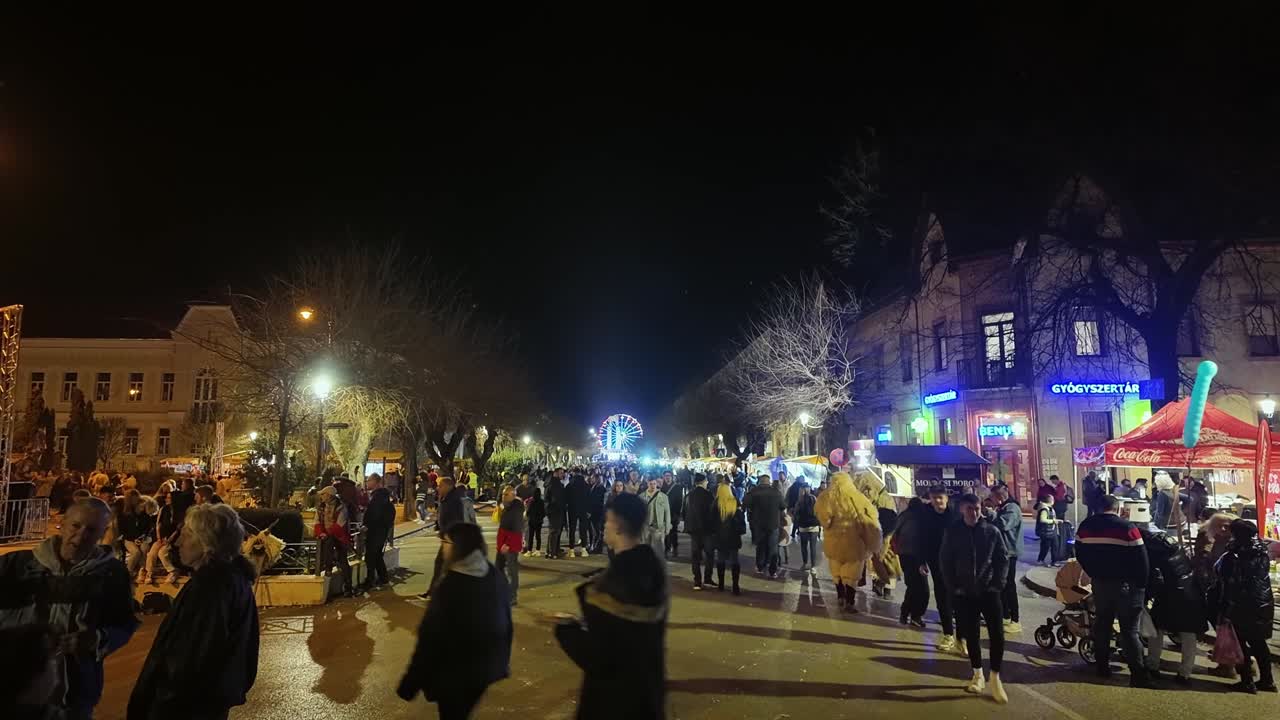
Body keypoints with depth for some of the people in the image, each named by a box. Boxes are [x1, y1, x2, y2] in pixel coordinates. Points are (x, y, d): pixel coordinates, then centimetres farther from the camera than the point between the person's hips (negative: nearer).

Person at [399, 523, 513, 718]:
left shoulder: (451, 585, -27)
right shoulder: (495, 576, -5)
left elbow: (431, 636, -23)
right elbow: (506, 622, 5)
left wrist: (410, 684, -12)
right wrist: (502, 661, 19)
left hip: (454, 672, -6)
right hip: (485, 666, 6)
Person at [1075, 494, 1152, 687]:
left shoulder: (1086, 525, 4)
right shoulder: (1127, 527, -13)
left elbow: (1080, 553, 11)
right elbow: (1141, 559, -13)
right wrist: (1142, 584, -3)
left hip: (1099, 582, 4)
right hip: (1125, 584, -4)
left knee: (1102, 624, 14)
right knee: (1129, 629, -1)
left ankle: (1102, 666, 20)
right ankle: (1138, 674, -2)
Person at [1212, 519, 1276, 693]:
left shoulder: (1232, 558, -19)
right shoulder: (1262, 552, 0)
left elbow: (1229, 588, -16)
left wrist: (1224, 613, -10)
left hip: (1242, 607, -7)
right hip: (1264, 605, 7)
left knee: (1239, 643, 4)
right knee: (1258, 642, 18)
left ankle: (1247, 682, 7)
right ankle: (1267, 680, 26)